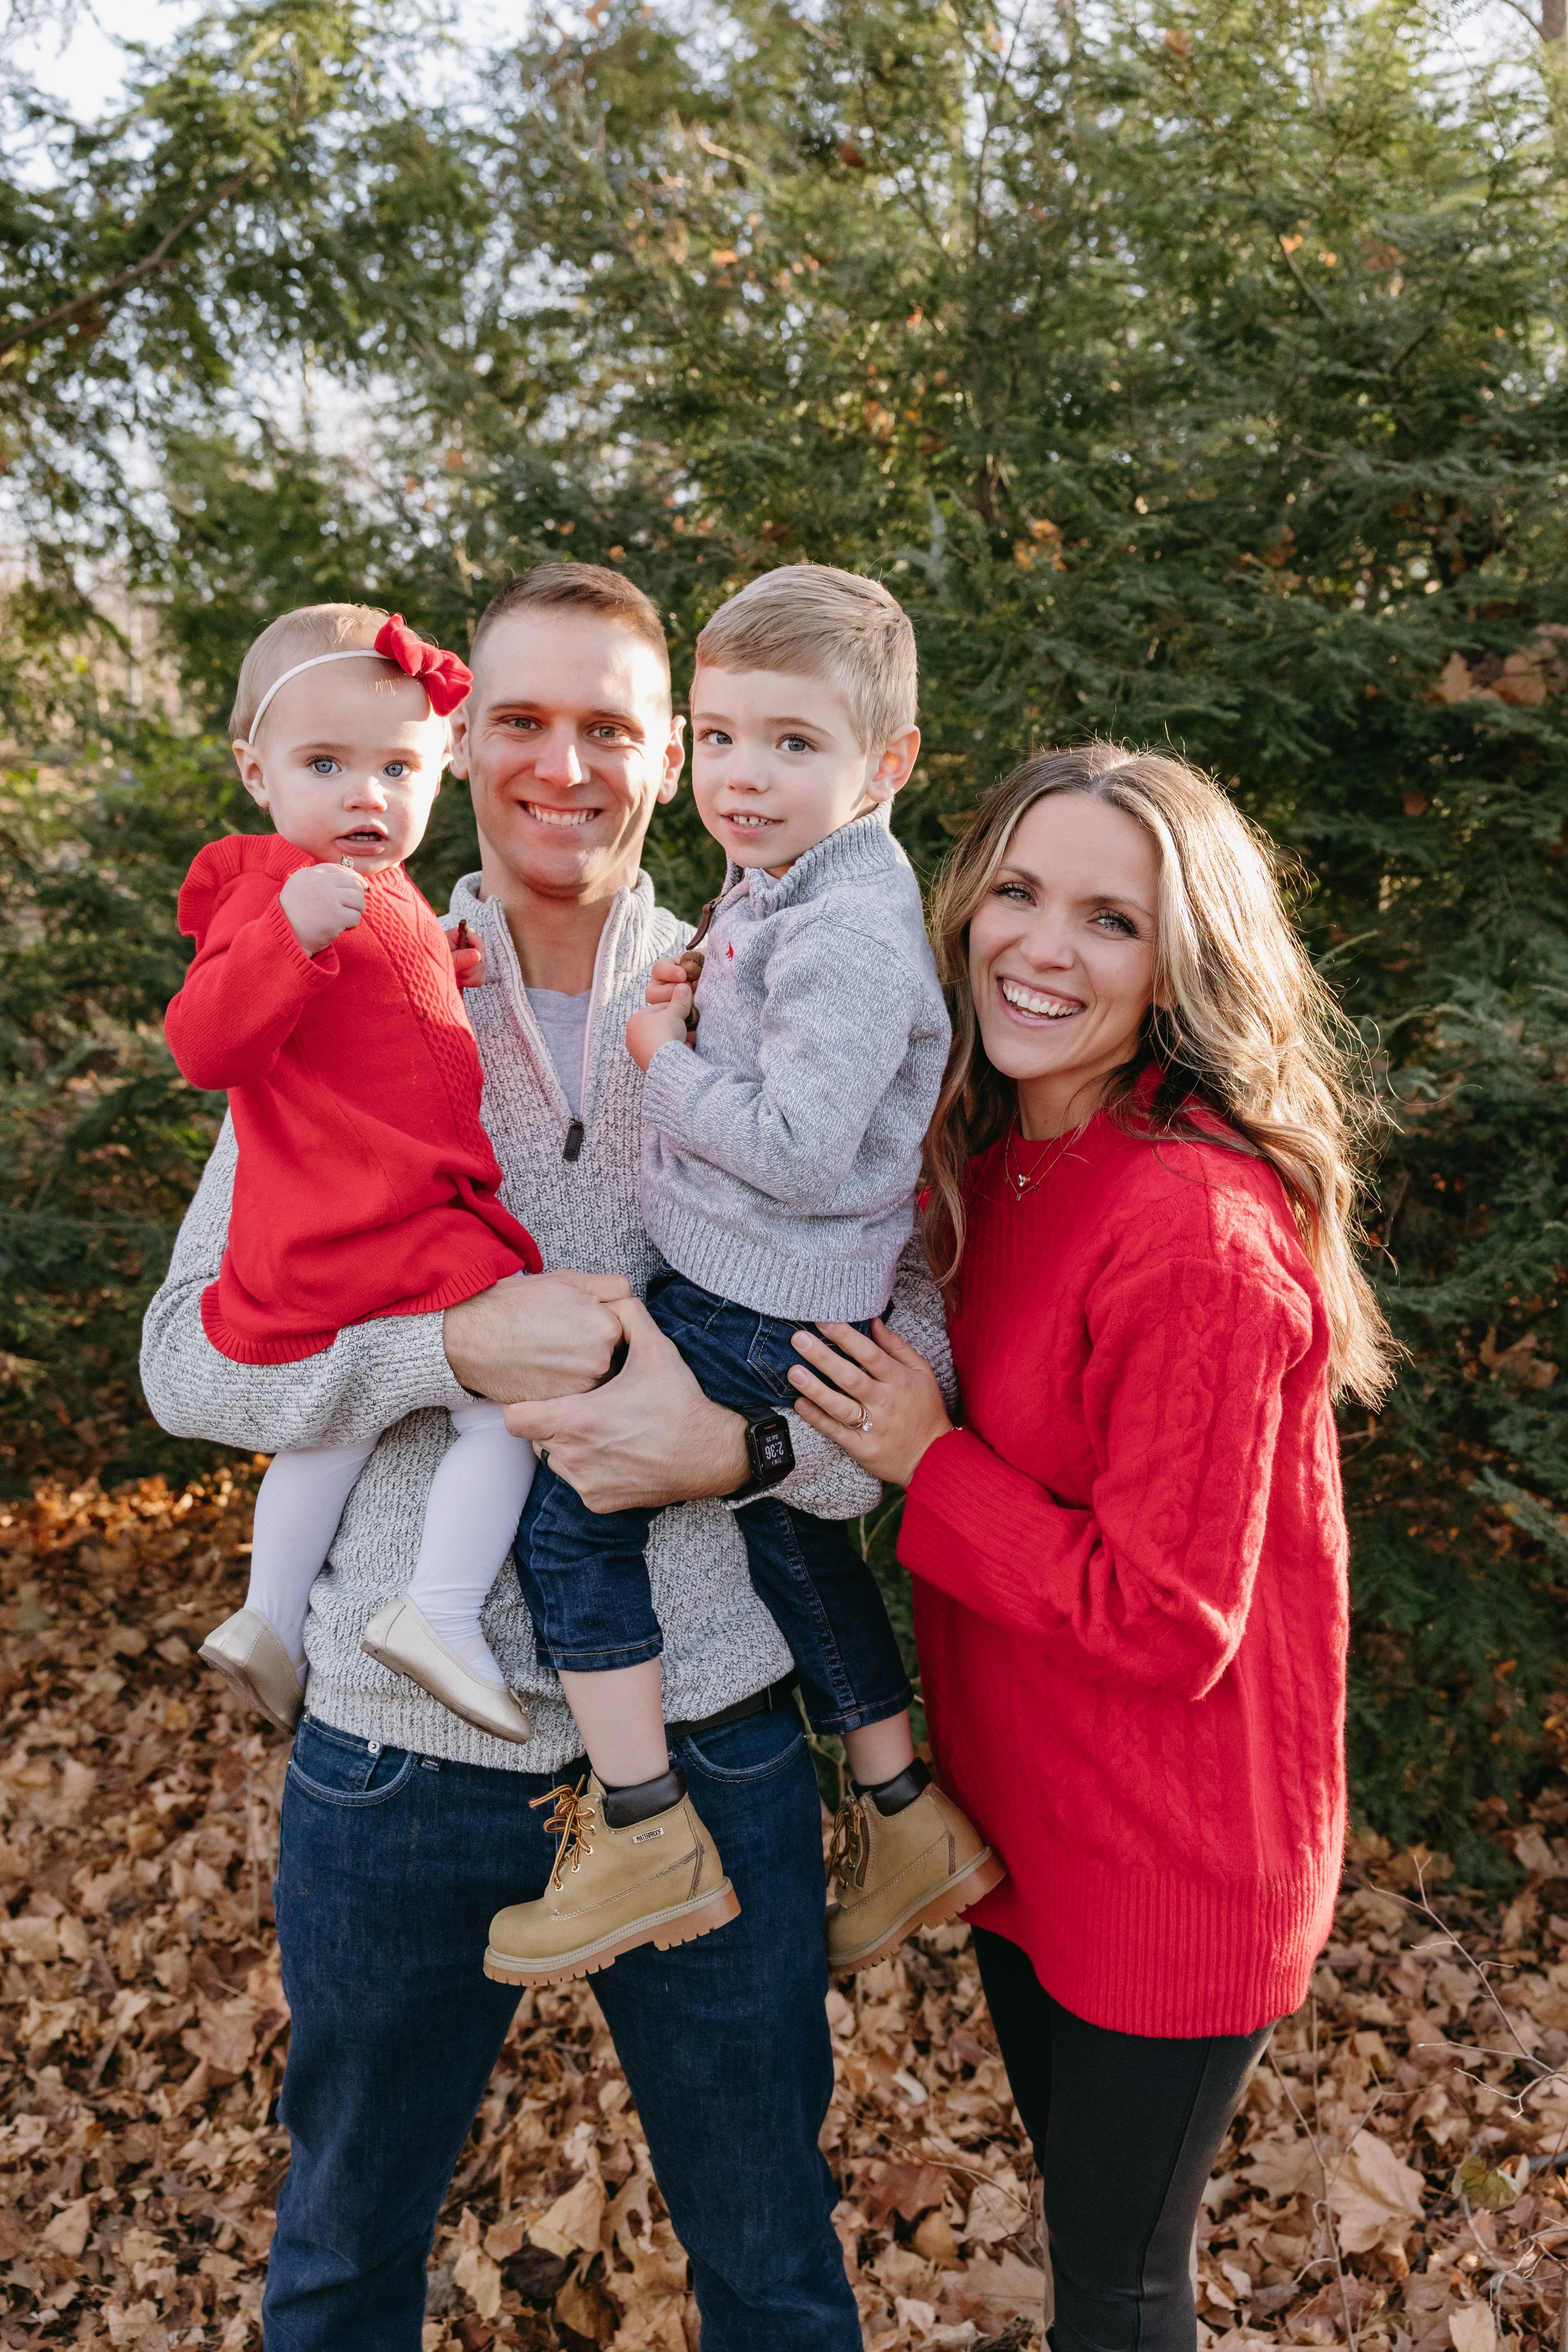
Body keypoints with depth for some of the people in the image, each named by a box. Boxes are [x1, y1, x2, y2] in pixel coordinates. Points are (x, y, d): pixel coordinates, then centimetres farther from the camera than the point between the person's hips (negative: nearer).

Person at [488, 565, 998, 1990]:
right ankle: (913, 1821, 35)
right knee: (790, 1537, 21)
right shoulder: (781, 883, 10)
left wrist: (666, 1061, -15)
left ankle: (644, 1836, 9)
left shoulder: (847, 935, -23)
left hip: (756, 1312, -11)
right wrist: (695, 1012, 5)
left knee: (571, 1510, -3)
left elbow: (796, 1148, -28)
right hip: (770, 1291, 11)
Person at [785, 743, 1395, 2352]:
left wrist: (928, 1467, -22)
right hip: (1020, 1806, 7)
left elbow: (1170, 1624, -25)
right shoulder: (996, 1165, -2)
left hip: (1169, 1857, -7)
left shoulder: (1198, 1229, -28)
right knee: (1077, 2202, 29)